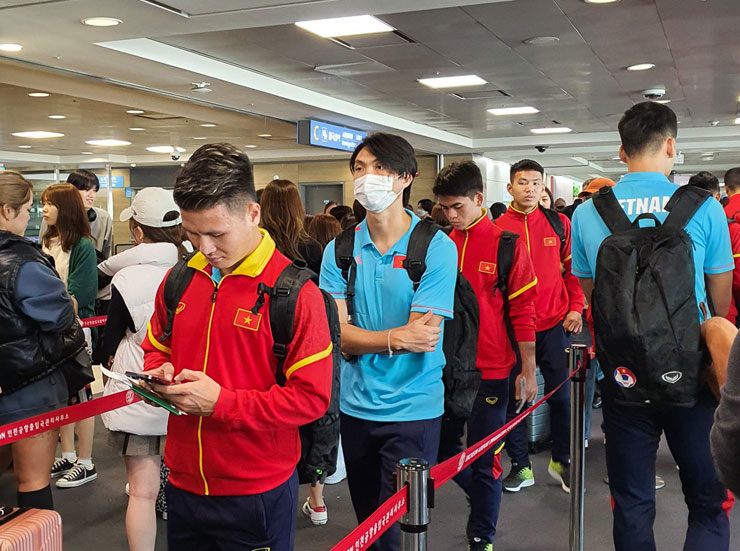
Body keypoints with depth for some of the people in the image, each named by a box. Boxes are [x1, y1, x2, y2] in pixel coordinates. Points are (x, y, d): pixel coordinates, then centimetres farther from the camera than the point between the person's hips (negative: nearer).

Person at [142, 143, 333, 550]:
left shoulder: (294, 291, -15)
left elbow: (312, 397, -17)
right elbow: (157, 348, 19)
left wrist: (221, 402, -23)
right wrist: (159, 373, -4)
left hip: (258, 492, -5)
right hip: (183, 483, 5)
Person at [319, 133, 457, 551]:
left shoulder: (436, 247, -10)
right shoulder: (340, 249, 0)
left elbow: (422, 336, -15)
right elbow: (337, 334, -9)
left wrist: (361, 338, -14)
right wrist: (396, 338, -24)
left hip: (413, 410, -4)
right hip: (356, 406, 4)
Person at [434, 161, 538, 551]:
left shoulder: (506, 244, -7)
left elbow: (522, 310, -5)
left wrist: (528, 370, -4)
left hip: (490, 371, -4)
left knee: (483, 459, 5)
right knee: (442, 449, 15)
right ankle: (486, 500, 41)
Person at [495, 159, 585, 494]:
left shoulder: (559, 224, 4)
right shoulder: (498, 229, -1)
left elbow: (572, 268, 9)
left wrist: (575, 307, -1)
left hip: (554, 324, 1)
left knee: (560, 394, 8)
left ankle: (561, 460, 27)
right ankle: (520, 466, 22)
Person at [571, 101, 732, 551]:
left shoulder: (587, 214, -2)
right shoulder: (704, 209, -8)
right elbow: (722, 301, 3)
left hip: (622, 374, 2)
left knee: (632, 503, 13)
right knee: (709, 500, 13)